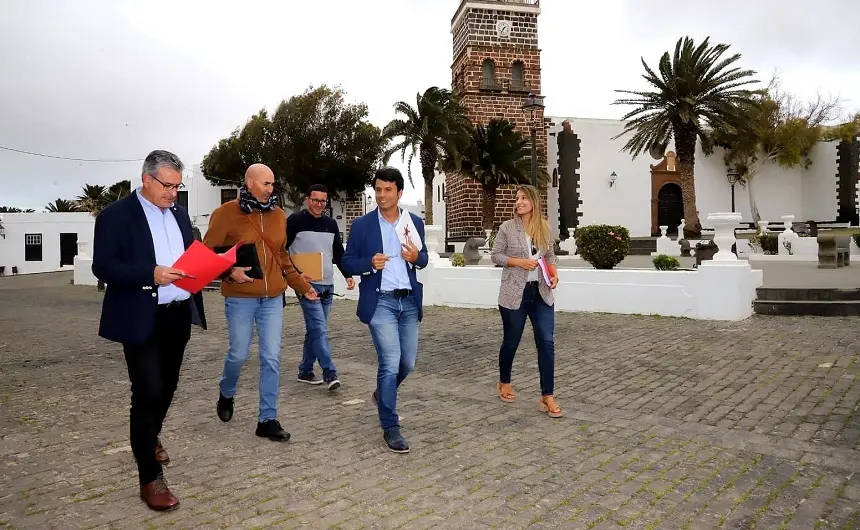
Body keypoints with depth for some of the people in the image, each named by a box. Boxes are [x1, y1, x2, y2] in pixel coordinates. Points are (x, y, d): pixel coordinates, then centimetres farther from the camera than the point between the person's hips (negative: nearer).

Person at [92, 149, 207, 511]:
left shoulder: (179, 213, 12)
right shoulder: (115, 215, -9)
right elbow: (103, 267, -15)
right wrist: (151, 275, -28)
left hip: (179, 315, 7)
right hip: (142, 320, -7)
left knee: (167, 386, 20)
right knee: (148, 393, -7)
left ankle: (150, 439, 46)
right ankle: (150, 479, 5)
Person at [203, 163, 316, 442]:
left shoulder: (278, 215, 9)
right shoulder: (226, 213, -6)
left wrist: (302, 286, 17)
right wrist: (230, 271, -22)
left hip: (273, 298, 4)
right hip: (240, 298, -4)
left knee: (272, 358, 2)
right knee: (239, 354, 7)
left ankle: (268, 419, 12)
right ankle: (226, 394, 40)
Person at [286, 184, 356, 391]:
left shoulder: (331, 224, 13)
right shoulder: (296, 221, -4)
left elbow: (339, 253, 19)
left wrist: (348, 275, 7)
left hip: (327, 285, 6)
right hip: (307, 284, -6)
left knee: (315, 330, 11)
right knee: (319, 330, -12)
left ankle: (305, 371, 22)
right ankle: (330, 374, -9)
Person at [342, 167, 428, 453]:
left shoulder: (415, 222, 7)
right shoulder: (362, 224, -1)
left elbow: (423, 259, 14)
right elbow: (347, 262, 1)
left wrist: (416, 257, -9)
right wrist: (370, 263, -19)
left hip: (409, 302, 4)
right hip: (380, 303, -4)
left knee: (408, 362, 12)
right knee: (390, 363, -10)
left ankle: (382, 394, 43)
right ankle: (390, 427, 4)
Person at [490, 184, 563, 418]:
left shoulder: (544, 227, 6)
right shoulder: (507, 227, -3)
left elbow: (550, 256, 14)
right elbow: (496, 255, -3)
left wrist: (554, 274, -4)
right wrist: (520, 262, -16)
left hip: (542, 294, 3)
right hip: (515, 294, -3)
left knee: (546, 343, -3)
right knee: (511, 341, 10)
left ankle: (547, 396, 4)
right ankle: (504, 383, 35)